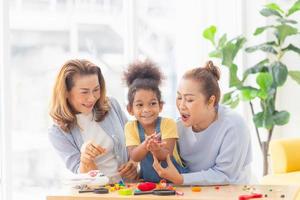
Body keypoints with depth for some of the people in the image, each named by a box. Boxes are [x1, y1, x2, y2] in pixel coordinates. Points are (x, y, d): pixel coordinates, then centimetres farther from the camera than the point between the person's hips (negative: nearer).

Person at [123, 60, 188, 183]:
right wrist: (145, 145, -34)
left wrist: (157, 150, -39)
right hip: (146, 180, 2)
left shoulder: (168, 124, -8)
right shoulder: (131, 127, -2)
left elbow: (166, 155, -17)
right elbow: (134, 157, -14)